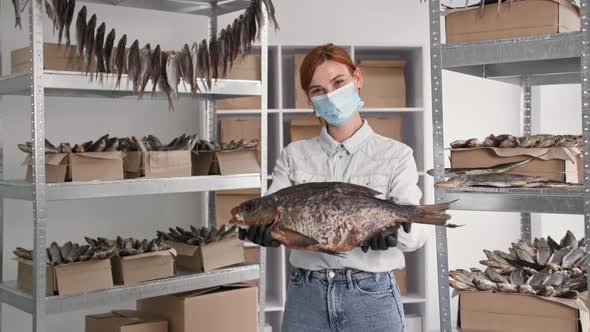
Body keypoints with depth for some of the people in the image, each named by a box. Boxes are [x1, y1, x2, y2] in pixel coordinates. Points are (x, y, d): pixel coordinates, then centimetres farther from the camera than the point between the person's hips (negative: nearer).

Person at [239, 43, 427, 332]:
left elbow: (415, 232, -10)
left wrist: (396, 230, -32)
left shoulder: (396, 155, -2)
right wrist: (262, 229, -26)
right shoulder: (293, 155, 5)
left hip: (371, 296, -2)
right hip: (305, 296, 2)